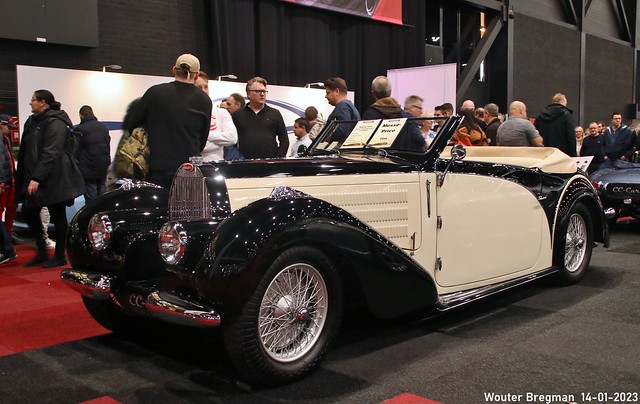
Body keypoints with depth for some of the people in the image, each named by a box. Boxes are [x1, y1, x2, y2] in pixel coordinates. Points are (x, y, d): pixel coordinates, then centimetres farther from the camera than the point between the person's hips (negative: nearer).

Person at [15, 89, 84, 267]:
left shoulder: (55, 123, -14)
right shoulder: (32, 122, 14)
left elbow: (50, 154, -22)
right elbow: (26, 151, 17)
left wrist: (37, 178, -27)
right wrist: (27, 178, 12)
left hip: (55, 179, -9)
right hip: (34, 177, 9)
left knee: (58, 216, 1)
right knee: (29, 212, 9)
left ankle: (60, 256, 13)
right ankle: (41, 252, 21)